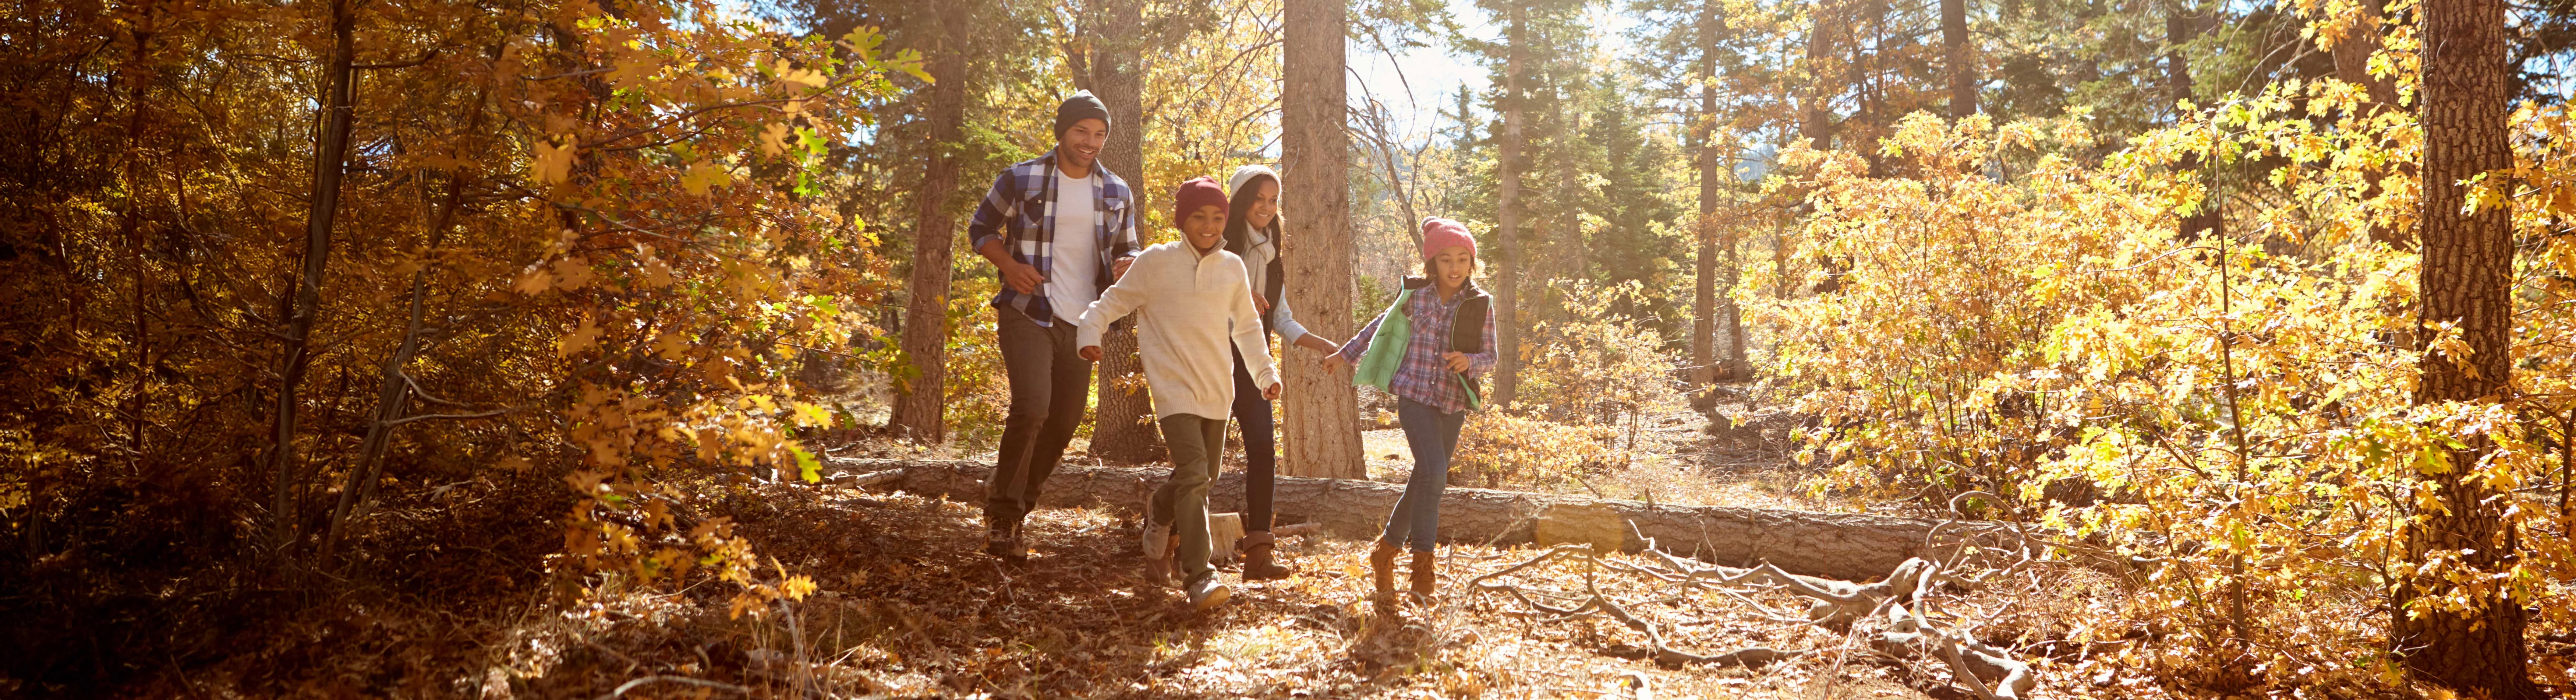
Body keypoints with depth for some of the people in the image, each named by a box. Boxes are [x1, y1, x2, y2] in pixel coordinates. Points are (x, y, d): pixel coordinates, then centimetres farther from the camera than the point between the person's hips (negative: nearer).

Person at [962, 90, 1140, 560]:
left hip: (1081, 323, 5)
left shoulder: (1117, 193, 9)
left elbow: (1127, 250, 18)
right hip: (1027, 313, -5)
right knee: (1032, 406, -22)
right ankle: (1002, 512, -7)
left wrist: (1128, 264, -7)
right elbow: (980, 229, 6)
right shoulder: (1020, 180, -2)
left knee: (1064, 423, 7)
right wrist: (1009, 265, -13)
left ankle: (1017, 509, 26)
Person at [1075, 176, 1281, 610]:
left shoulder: (1233, 268, 6)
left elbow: (1247, 327, 19)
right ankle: (1199, 577, -21)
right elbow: (1113, 302, 1)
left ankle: (1161, 513, 48)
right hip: (1174, 388, -5)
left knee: (1204, 479, 16)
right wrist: (1090, 332, -17)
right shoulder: (1156, 262, -5)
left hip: (1217, 391, 5)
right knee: (1193, 475, -20)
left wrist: (1265, 372, 11)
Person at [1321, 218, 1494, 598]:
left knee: (1425, 481, 10)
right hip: (1415, 396, -2)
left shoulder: (1480, 304, -2)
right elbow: (1383, 325, 16)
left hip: (1454, 404, 2)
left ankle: (1386, 552, 29)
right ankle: (1424, 563, -9)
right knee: (1434, 472, -19)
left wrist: (1469, 361, -19)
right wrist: (1346, 355, 23)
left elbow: (1490, 356, 4)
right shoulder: (1414, 295, -2)